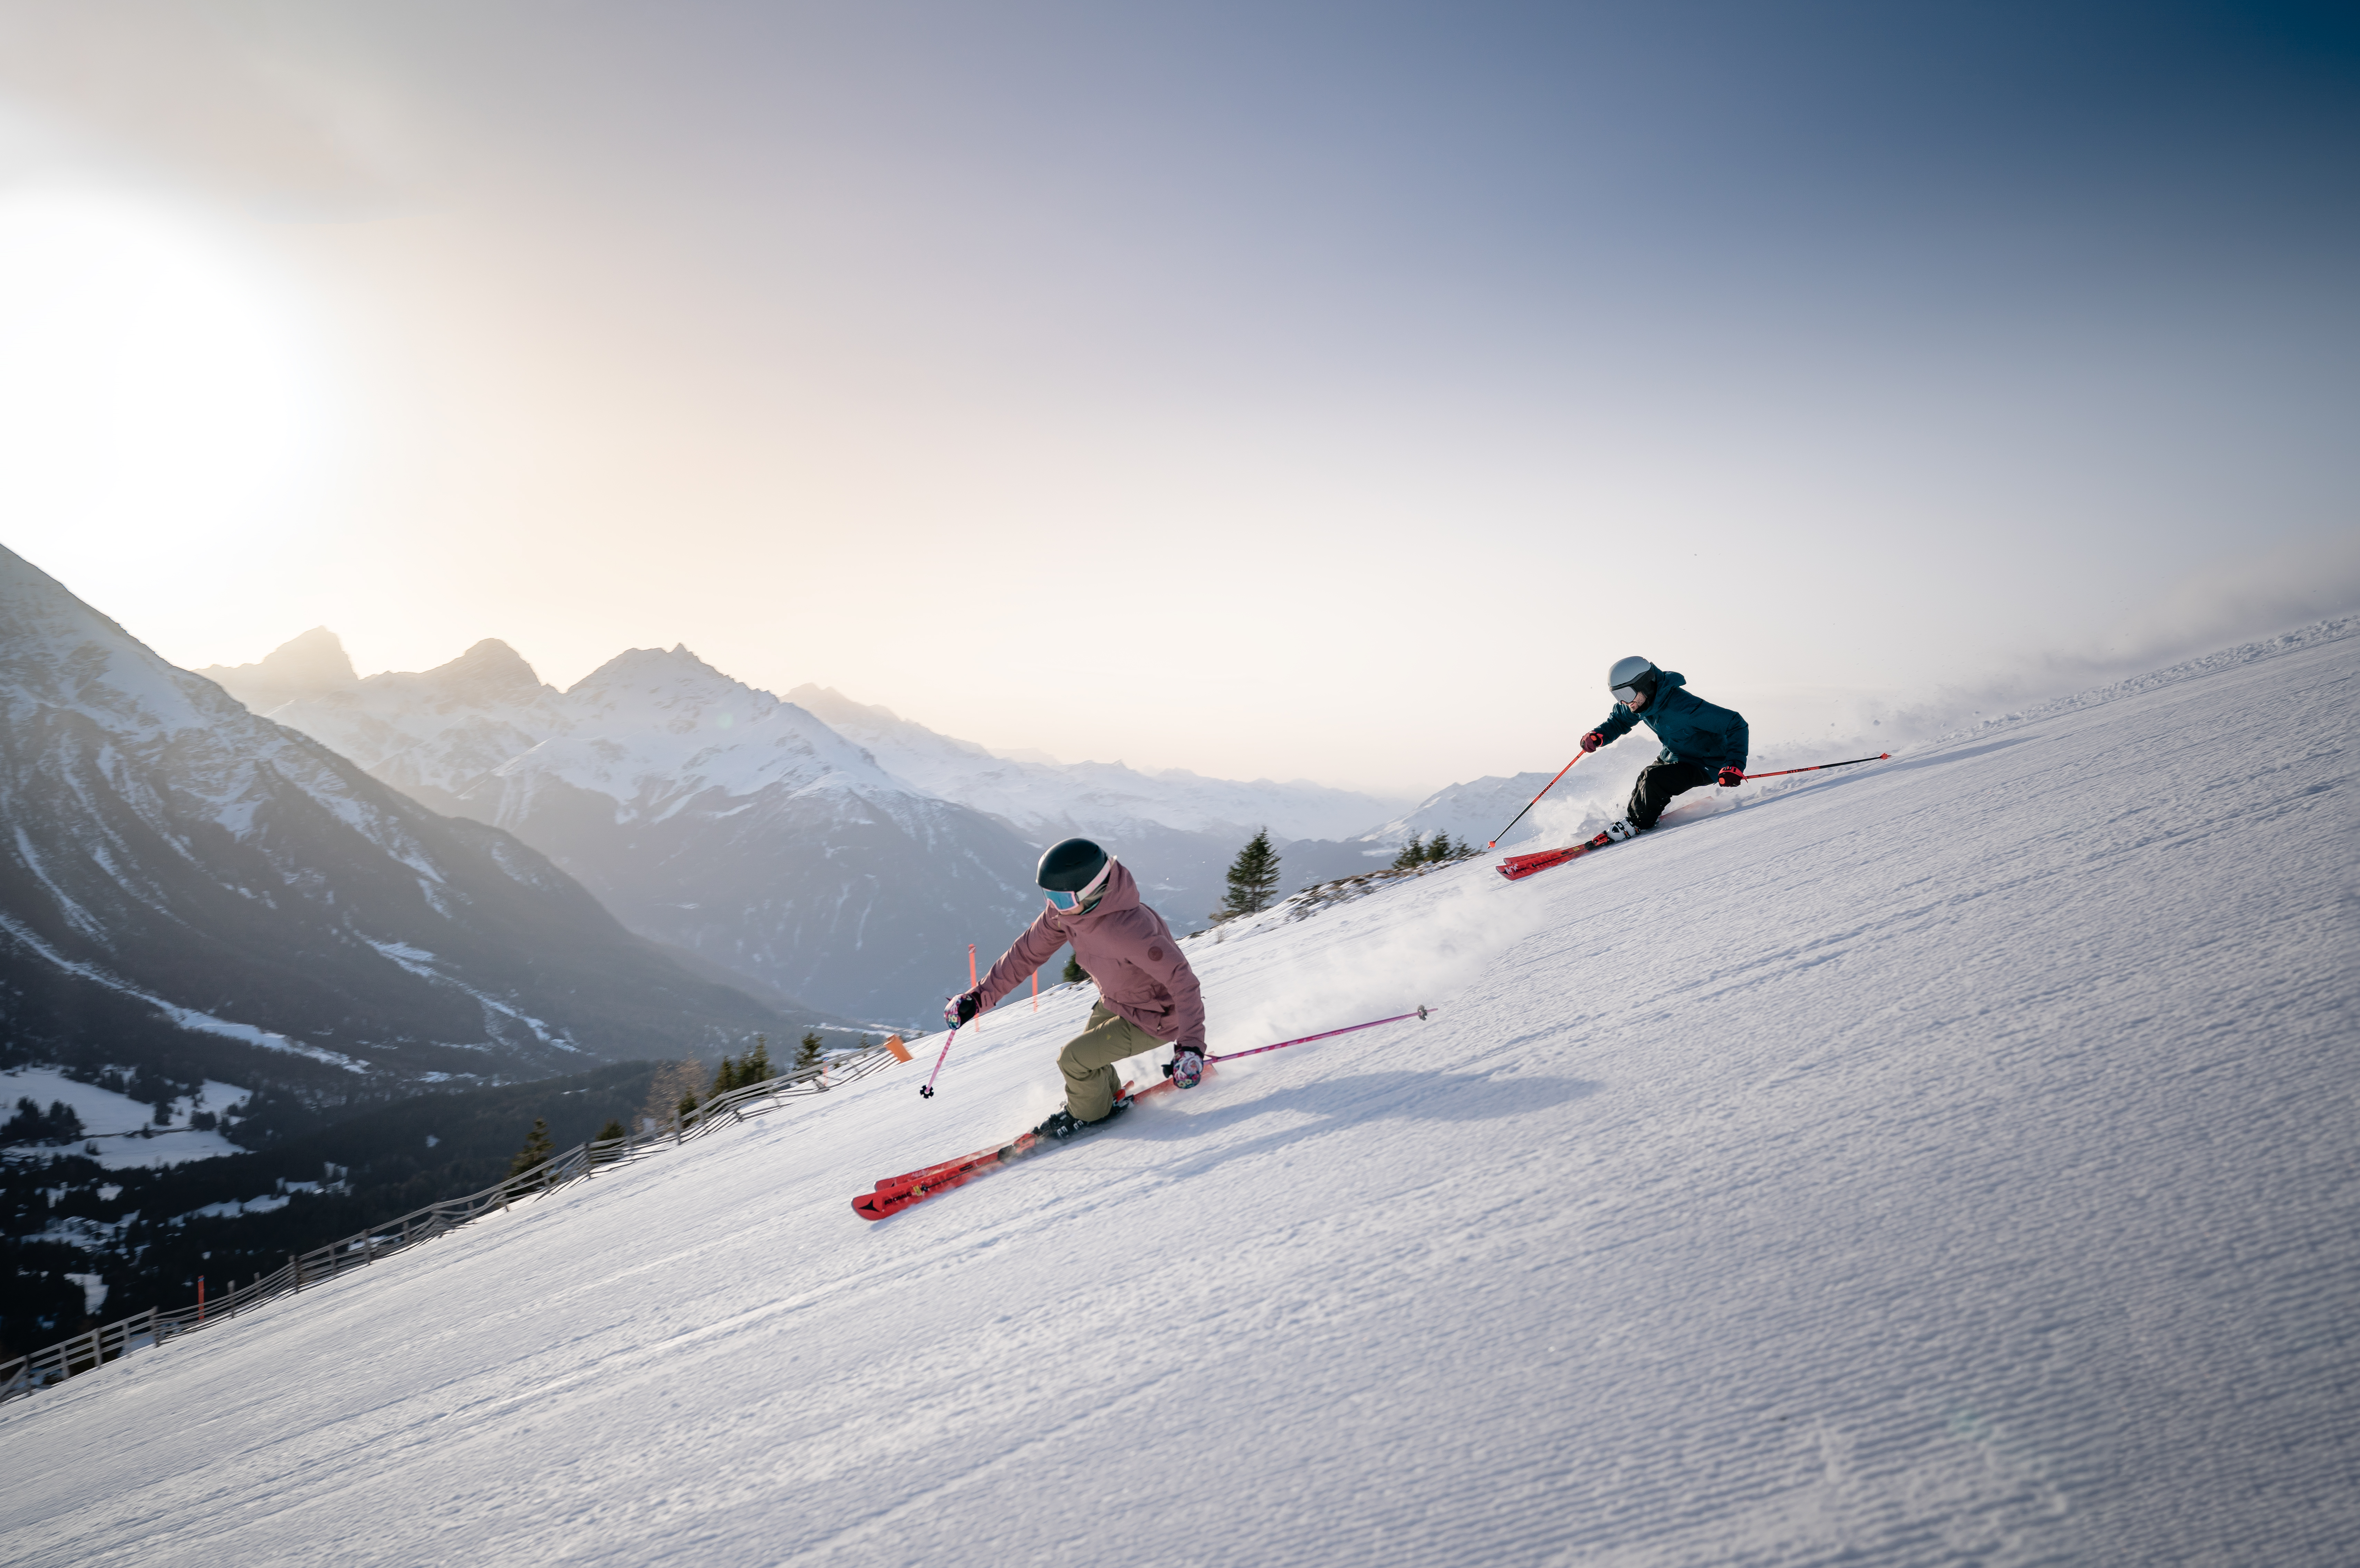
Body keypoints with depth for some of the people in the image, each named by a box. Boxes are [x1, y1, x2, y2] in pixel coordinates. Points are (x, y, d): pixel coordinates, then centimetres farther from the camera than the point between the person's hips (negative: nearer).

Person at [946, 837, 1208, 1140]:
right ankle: (1112, 1097, 51)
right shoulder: (1065, 909, -17)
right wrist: (981, 996, -4)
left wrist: (1190, 1046, -45)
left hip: (1154, 1019, -8)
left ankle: (1088, 1114, 23)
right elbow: (1028, 952, -3)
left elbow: (1183, 982, -37)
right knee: (1087, 1047, 21)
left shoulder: (1128, 931, -41)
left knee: (1074, 1059, -7)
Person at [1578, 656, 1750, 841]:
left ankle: (1636, 823, -1)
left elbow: (1736, 724, -32)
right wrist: (1598, 736, -10)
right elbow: (1619, 721, 11)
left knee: (1654, 779, -22)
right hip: (1674, 756, 8)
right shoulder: (1638, 701, -11)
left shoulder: (1682, 706, -36)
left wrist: (1735, 764, -42)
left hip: (1705, 766, -8)